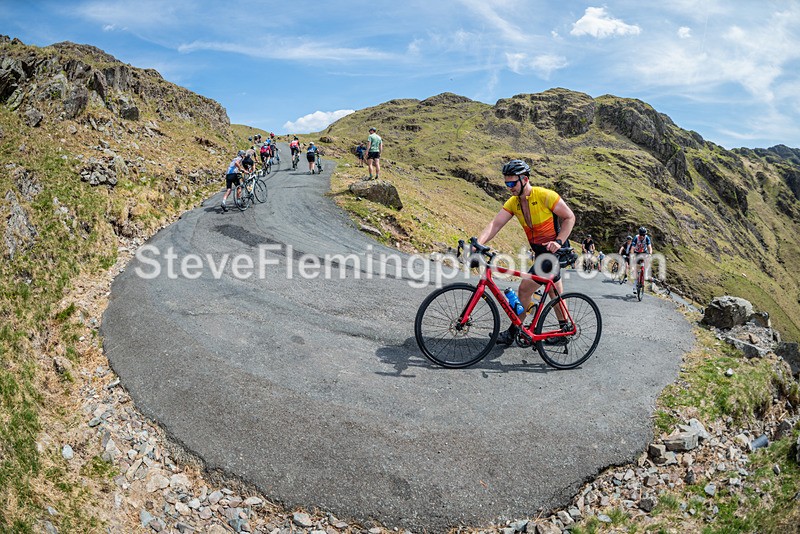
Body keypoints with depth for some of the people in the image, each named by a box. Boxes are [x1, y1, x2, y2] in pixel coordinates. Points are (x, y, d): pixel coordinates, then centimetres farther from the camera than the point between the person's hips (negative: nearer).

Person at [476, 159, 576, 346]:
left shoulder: (545, 196, -18)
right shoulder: (513, 202, 0)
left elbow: (570, 217, -12)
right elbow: (495, 224, -12)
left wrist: (559, 242, -24)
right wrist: (478, 242, -28)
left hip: (555, 251, -8)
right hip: (540, 252, 8)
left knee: (525, 289, -9)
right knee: (555, 294, 19)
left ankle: (513, 332, 3)